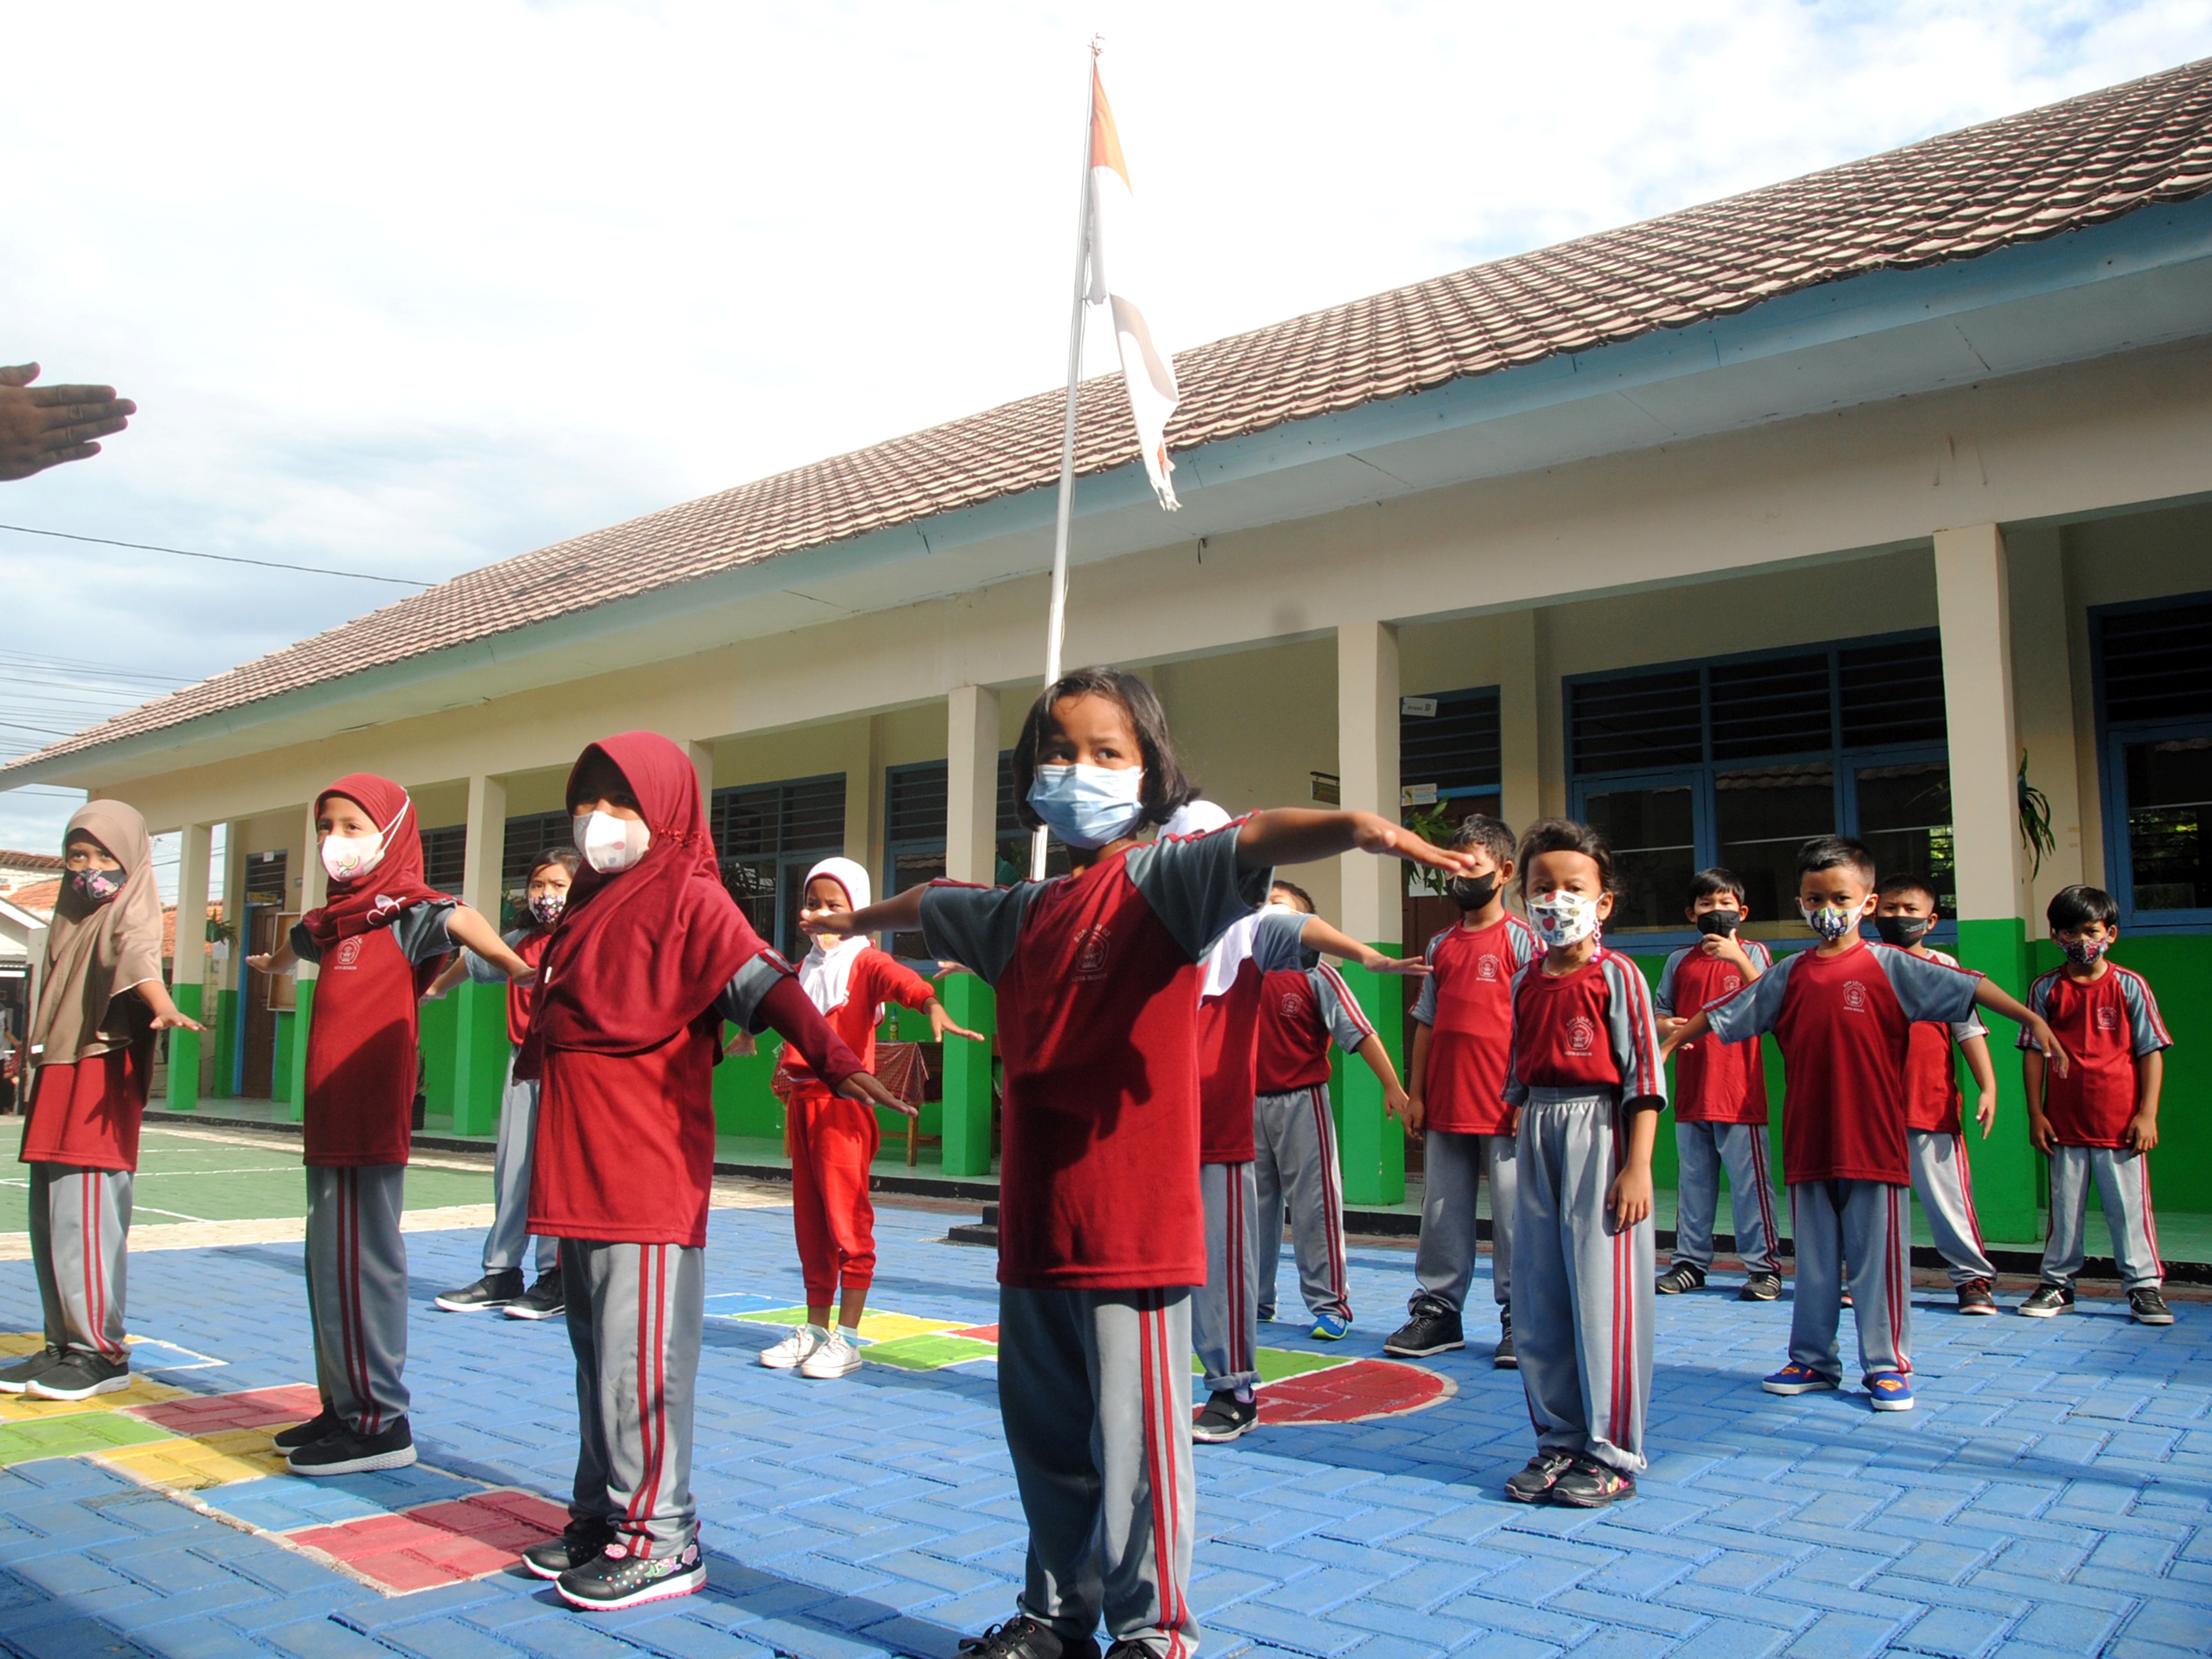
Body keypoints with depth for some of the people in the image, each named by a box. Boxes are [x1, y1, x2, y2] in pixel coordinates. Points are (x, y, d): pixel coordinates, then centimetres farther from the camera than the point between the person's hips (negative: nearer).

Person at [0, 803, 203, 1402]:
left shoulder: (130, 914, -5)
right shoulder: (69, 920, 19)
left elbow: (138, 957, -28)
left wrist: (163, 1008, -46)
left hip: (102, 1079, -8)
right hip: (56, 1076, 8)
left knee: (83, 1215, -10)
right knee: (48, 1218, 9)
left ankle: (102, 1351, -3)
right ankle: (64, 1343, 18)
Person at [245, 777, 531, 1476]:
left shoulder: (407, 908, -7)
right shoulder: (332, 918, 18)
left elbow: (459, 920, -28)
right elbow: (296, 946, 41)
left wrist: (512, 963, -47)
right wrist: (269, 963, 63)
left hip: (373, 1116, -9)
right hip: (329, 1116, 9)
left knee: (360, 1259, -8)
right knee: (329, 1258, 14)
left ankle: (379, 1422, 0)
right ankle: (344, 1407, 24)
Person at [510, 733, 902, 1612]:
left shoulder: (687, 897, -7)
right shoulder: (588, 903, 17)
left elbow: (762, 985, -20)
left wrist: (832, 1057, -32)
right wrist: (535, 1051, 43)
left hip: (650, 1171, -8)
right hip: (579, 1170, 9)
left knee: (642, 1351, -5)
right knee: (596, 1347, 16)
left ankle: (659, 1539, 7)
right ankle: (602, 1514, 29)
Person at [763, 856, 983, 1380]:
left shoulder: (865, 962, -4)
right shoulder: (806, 968, 18)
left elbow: (901, 981, -24)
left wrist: (934, 1008, -45)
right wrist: (783, 1072, 12)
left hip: (843, 1103, -7)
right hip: (802, 1101, 7)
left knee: (846, 1216, -6)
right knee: (809, 1218, 12)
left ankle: (847, 1338, 1)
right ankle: (815, 1329, 23)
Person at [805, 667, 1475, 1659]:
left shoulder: (1162, 881, -8)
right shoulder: (1022, 914, 12)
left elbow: (1249, 842, -28)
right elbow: (930, 904, 33)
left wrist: (1353, 824, -47)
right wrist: (858, 919, 50)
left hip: (1133, 1227, -7)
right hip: (1033, 1227, 7)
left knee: (1134, 1439, 2)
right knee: (1045, 1434, 19)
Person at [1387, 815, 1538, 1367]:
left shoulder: (1520, 939, -2)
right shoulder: (1440, 945, 13)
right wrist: (1415, 1093, 10)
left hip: (1503, 1110, -5)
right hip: (1444, 1108, 5)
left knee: (1513, 1215, 1)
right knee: (1442, 1214, 10)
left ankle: (1519, 1319, 11)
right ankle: (1437, 1311, 19)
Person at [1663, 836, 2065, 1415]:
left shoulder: (1889, 966, -2)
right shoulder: (1790, 974, 8)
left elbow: (1968, 987, -8)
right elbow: (1723, 1014, 14)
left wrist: (2030, 1019, -18)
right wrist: (1670, 1043, 15)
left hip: (1873, 1141, -3)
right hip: (1807, 1144, 3)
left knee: (1878, 1255, 4)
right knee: (1813, 1257, 12)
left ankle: (1887, 1365, 16)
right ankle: (1813, 1360, 23)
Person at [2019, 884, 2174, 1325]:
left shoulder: (2130, 986, -1)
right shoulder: (2046, 989, 2)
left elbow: (2151, 1052, 0)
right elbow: (2034, 1052, 4)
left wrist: (2147, 1114, -5)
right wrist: (2035, 1114, 0)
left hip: (2120, 1123, -1)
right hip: (2064, 1124, 2)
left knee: (2130, 1207, 4)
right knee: (2065, 1208, 10)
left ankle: (2145, 1287, 15)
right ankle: (2056, 1283, 21)